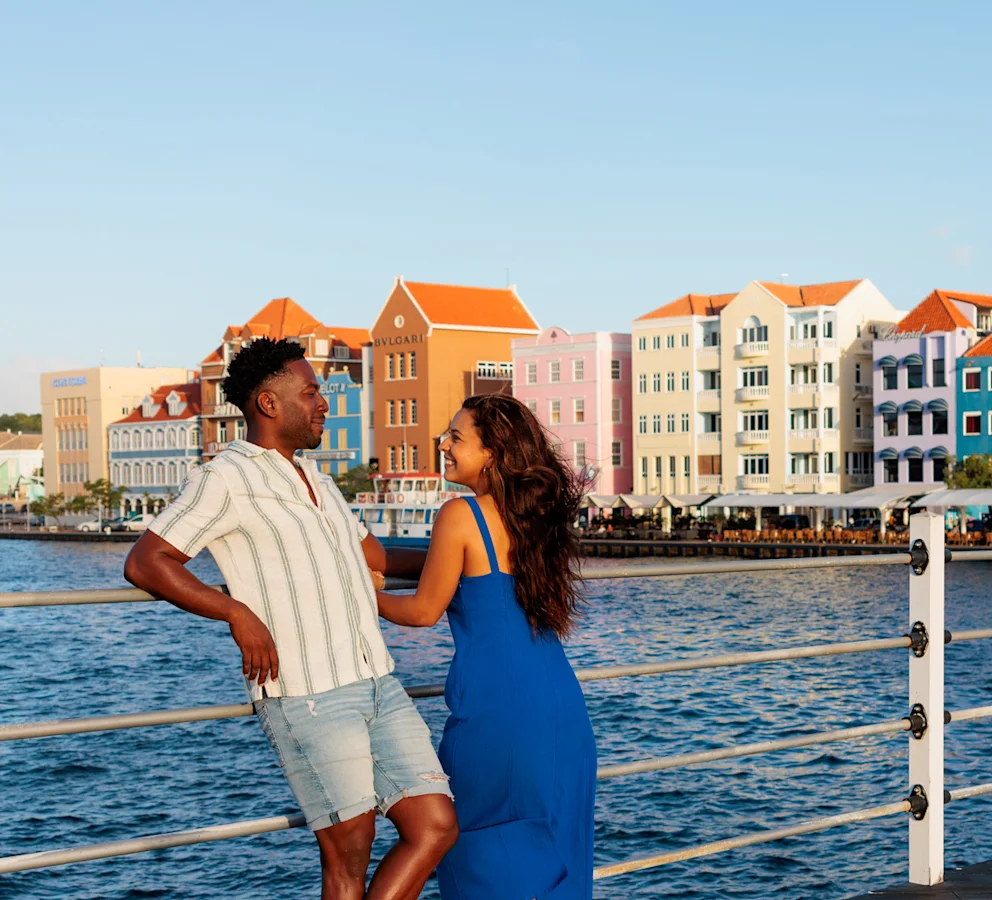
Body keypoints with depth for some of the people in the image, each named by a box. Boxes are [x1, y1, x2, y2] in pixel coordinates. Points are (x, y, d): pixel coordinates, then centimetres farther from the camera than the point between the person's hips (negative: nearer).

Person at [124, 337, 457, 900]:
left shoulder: (315, 480, 22)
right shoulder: (228, 478, -4)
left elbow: (378, 558, 33)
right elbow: (144, 563, -10)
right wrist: (237, 613, -18)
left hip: (380, 685, 8)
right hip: (307, 699, -8)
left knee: (435, 826, 0)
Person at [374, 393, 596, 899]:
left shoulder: (460, 516, -10)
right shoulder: (537, 518, 10)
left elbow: (424, 610, -4)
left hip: (495, 712, -6)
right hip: (562, 712, 6)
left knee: (482, 849, 10)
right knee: (551, 847, 16)